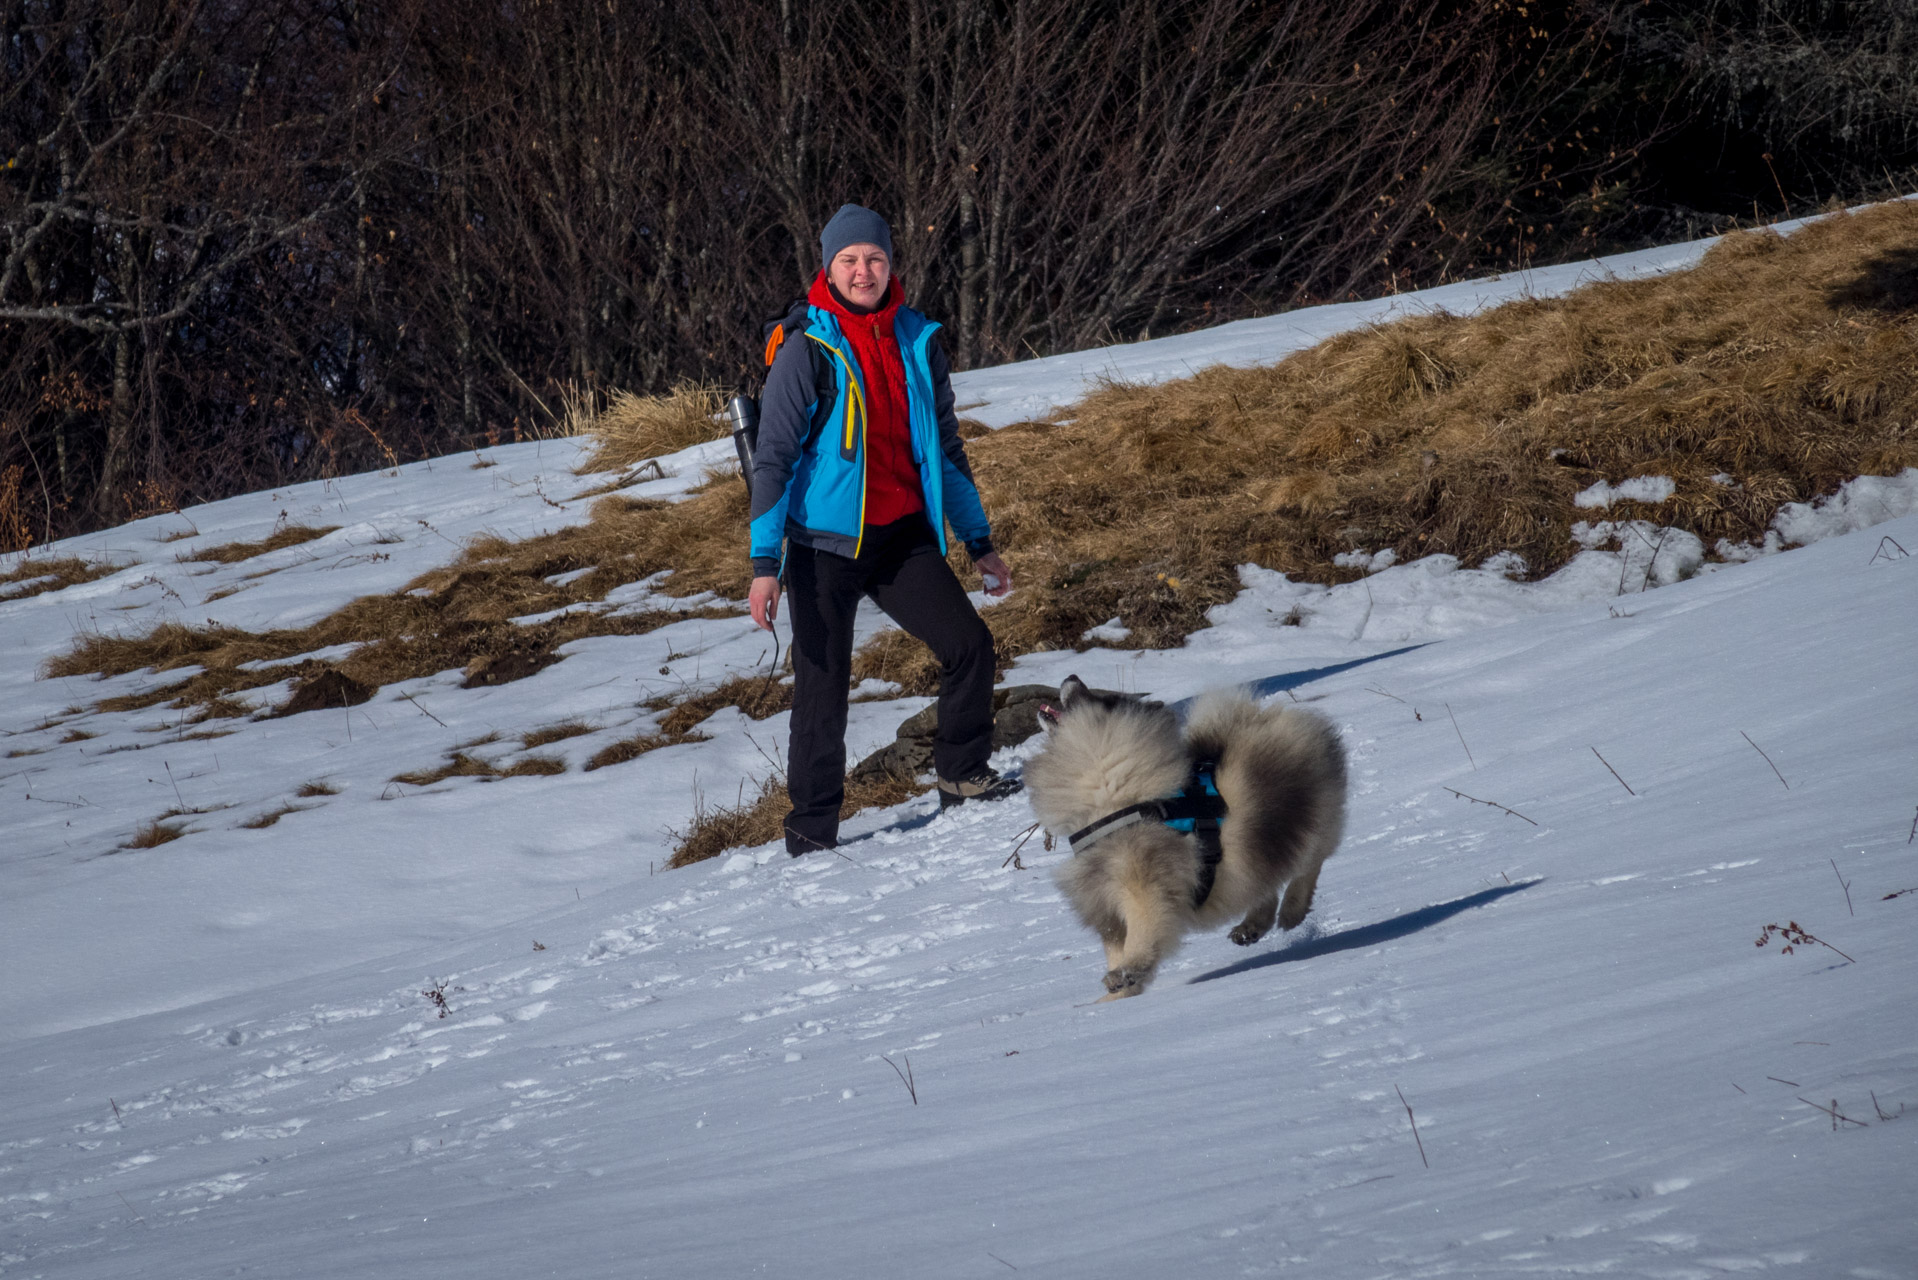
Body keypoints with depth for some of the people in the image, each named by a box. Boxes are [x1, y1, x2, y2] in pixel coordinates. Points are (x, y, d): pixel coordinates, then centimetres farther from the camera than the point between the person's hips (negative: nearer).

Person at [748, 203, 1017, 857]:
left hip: (903, 535, 4)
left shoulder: (919, 343, 5)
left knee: (969, 644, -5)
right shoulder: (806, 352, -9)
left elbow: (945, 448, 15)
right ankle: (812, 829, 9)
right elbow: (773, 459, -9)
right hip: (825, 543, -4)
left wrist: (979, 542, 15)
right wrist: (764, 563, -15)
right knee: (823, 686, -2)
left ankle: (962, 777, 14)